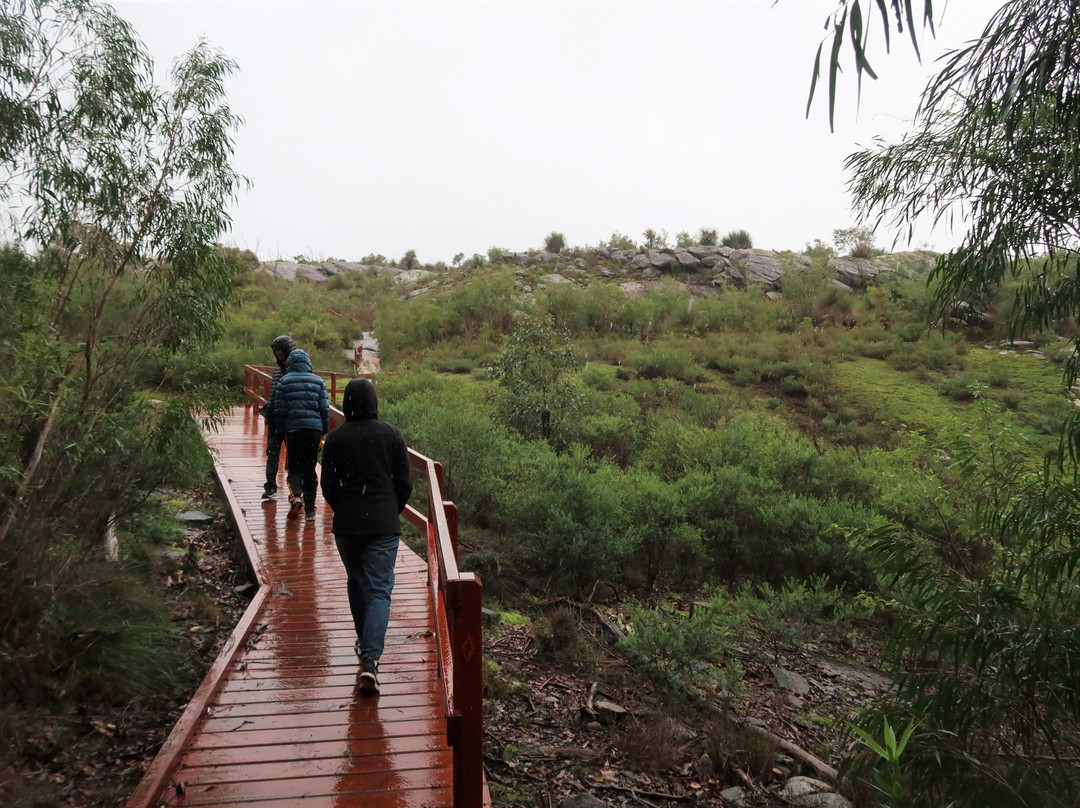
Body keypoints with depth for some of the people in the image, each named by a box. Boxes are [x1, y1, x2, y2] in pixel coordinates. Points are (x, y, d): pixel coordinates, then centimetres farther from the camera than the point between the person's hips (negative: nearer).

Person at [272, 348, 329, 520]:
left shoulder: (284, 381, 3)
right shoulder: (318, 381, 6)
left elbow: (279, 409, 2)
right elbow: (325, 409, 5)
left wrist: (281, 430, 11)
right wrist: (325, 431, 11)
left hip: (293, 429, -1)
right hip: (314, 429, 1)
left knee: (294, 467, 11)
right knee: (310, 469, 9)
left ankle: (296, 496, -15)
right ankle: (309, 509, 8)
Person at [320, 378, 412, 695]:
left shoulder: (335, 438, -2)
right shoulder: (392, 434, -2)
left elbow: (327, 485, 1)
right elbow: (405, 483, 0)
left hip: (346, 524, 1)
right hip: (384, 525, -1)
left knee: (356, 583, 21)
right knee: (379, 589, -2)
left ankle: (364, 642, 35)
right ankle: (370, 658, -16)